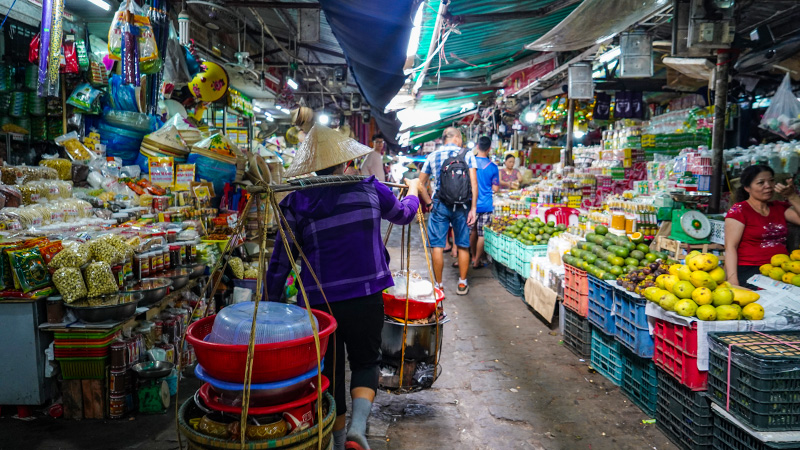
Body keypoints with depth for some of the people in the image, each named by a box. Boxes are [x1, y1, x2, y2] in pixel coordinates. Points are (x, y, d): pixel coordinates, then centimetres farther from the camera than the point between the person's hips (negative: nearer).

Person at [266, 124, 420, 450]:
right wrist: (413, 189, 41)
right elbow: (404, 215, 20)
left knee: (330, 371, 17)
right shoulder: (368, 188, 1)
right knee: (366, 361, 17)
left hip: (321, 300, 0)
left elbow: (280, 261, -1)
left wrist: (270, 303, 10)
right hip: (366, 297, 0)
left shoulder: (297, 202, -2)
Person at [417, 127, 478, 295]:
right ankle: (462, 284, 18)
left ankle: (439, 285, 10)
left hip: (439, 205, 0)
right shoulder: (467, 155, 3)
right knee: (463, 245, 10)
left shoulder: (432, 157, 7)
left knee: (437, 245, 5)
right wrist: (473, 208, -5)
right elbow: (473, 183, -6)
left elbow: (421, 185, 6)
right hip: (462, 205, 0)